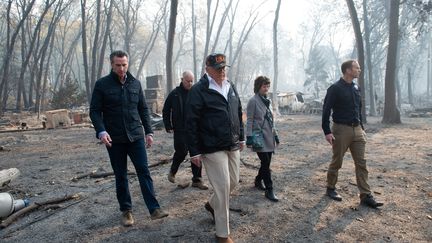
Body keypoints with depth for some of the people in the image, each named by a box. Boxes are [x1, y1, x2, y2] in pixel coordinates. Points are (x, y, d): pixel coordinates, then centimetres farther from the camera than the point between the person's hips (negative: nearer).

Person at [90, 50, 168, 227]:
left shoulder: (135, 83, 7)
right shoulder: (102, 84, -2)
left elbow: (143, 109, 11)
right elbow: (94, 111, -4)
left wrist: (148, 131, 6)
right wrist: (101, 131, -20)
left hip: (136, 136, 2)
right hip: (114, 139, -2)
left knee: (144, 171, -3)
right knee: (120, 176, 8)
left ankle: (154, 209, 0)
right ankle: (126, 210, 21)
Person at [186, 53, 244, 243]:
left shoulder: (230, 87, 11)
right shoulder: (198, 90, -11)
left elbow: (238, 113, 20)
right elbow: (191, 123, -13)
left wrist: (241, 137, 18)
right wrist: (194, 151, -14)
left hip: (233, 146, 7)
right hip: (213, 149, -7)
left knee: (233, 182, 15)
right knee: (223, 187, -4)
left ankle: (212, 204, 44)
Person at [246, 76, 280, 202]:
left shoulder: (267, 100, 13)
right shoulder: (253, 101, -9)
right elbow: (250, 120, -10)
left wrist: (275, 134, 17)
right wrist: (249, 137, -15)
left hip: (269, 137, 7)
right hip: (260, 137, -7)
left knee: (266, 162, 12)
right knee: (266, 163, -7)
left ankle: (258, 181, 33)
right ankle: (269, 190, 2)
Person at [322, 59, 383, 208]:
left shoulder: (356, 88, 11)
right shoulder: (335, 88, -10)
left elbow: (358, 109, 19)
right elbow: (326, 111, -12)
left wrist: (362, 128, 16)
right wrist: (327, 132, -17)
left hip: (357, 130, 6)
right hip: (341, 129, -6)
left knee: (361, 163, 4)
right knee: (336, 162, 6)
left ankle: (365, 196, 9)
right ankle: (331, 188, 25)